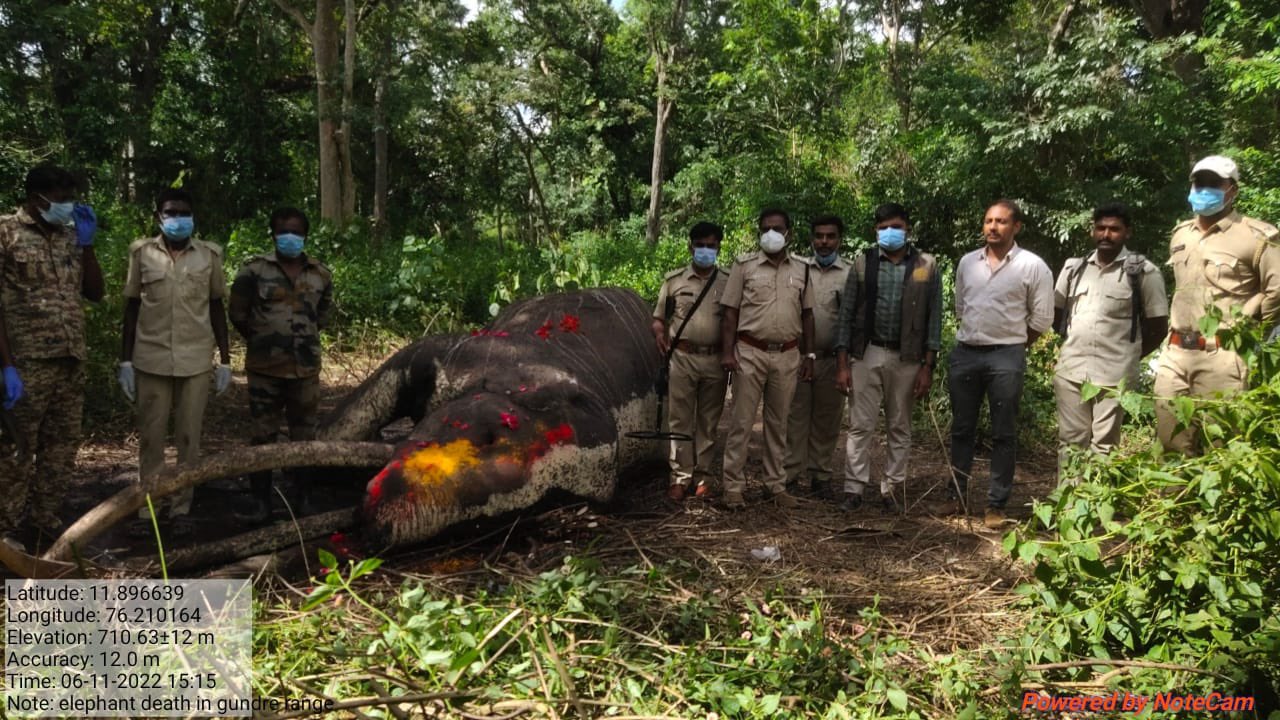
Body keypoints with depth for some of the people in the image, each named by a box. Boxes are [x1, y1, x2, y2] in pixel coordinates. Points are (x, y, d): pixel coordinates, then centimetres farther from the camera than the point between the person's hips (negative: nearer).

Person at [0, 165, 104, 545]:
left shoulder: (70, 236, 12)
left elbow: (95, 292, 14)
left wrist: (87, 243, 3)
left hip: (71, 362, 6)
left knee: (62, 446, 12)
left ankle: (47, 521, 25)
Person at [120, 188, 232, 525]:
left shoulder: (209, 255, 4)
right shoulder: (142, 252, 3)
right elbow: (132, 307, 7)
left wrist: (225, 360, 6)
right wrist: (125, 360, 3)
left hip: (196, 360, 0)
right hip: (151, 359, 0)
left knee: (189, 438, 4)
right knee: (150, 437, 5)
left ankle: (181, 507, 14)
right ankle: (146, 508, 14)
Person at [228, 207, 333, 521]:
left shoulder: (321, 275, 4)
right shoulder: (254, 270, -5)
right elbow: (238, 314, 3)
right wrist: (261, 341, 10)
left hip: (306, 368, 2)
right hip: (264, 367, -2)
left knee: (304, 436, 9)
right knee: (263, 435, 5)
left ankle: (303, 497, 22)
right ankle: (261, 500, 14)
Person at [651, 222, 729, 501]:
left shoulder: (728, 283, 7)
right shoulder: (674, 280, 7)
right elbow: (659, 318, 11)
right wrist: (660, 334, -8)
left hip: (715, 360, 1)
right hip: (682, 358, 0)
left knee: (708, 422, 6)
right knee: (680, 420, 0)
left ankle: (702, 476, 14)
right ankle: (681, 476, 6)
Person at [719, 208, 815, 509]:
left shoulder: (801, 269, 11)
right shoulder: (744, 265, 2)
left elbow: (807, 314, 14)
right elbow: (730, 311, 0)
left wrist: (808, 354, 9)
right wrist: (727, 351, -8)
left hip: (788, 355, 3)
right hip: (750, 352, -3)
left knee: (778, 423, 11)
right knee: (742, 421, -1)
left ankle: (776, 485, 20)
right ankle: (733, 486, 6)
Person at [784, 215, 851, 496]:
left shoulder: (849, 274, 4)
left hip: (831, 359, 0)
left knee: (826, 420, 7)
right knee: (796, 416, 1)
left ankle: (819, 473, 17)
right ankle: (794, 473, 8)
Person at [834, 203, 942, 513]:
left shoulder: (926, 266, 2)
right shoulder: (863, 263, 3)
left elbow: (934, 317, 2)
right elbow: (846, 313, 3)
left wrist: (927, 367, -4)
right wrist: (842, 364, -3)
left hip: (906, 358, 0)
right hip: (866, 354, 0)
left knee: (900, 428, 8)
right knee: (860, 425, 1)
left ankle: (891, 490, 17)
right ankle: (854, 489, 8)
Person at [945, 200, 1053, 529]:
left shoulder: (1033, 266, -4)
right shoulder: (967, 262, 8)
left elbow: (1041, 319, 0)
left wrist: (1011, 345, 5)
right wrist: (974, 336, 15)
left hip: (1006, 357, -4)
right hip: (965, 353, 4)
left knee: (1003, 434, 2)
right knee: (961, 429, 10)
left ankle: (996, 505, 9)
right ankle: (957, 496, 20)